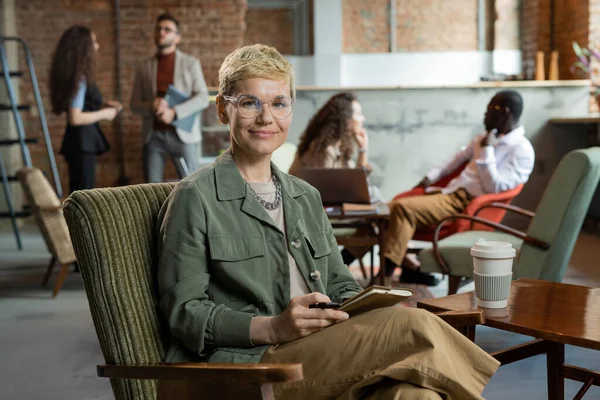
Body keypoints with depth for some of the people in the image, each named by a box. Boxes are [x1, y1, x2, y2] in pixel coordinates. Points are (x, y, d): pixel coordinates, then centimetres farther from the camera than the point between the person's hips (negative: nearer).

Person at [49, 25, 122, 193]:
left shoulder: (77, 75, 12)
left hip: (82, 140, 9)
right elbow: (75, 118, -22)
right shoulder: (79, 77, -16)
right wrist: (104, 114, -11)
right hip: (81, 142, -9)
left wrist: (102, 106, 11)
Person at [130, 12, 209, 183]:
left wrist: (174, 113, -18)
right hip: (153, 135, 2)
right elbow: (134, 103, 10)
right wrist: (151, 107, -14)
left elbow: (203, 98, -4)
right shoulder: (144, 67, 11)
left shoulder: (190, 63, 5)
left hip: (182, 134, -2)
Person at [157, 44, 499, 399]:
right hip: (247, 363, -5)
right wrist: (272, 328, -18)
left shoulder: (306, 197, 24)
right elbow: (185, 313, -3)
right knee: (412, 326, -25)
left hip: (321, 362, 6)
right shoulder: (194, 198, 2)